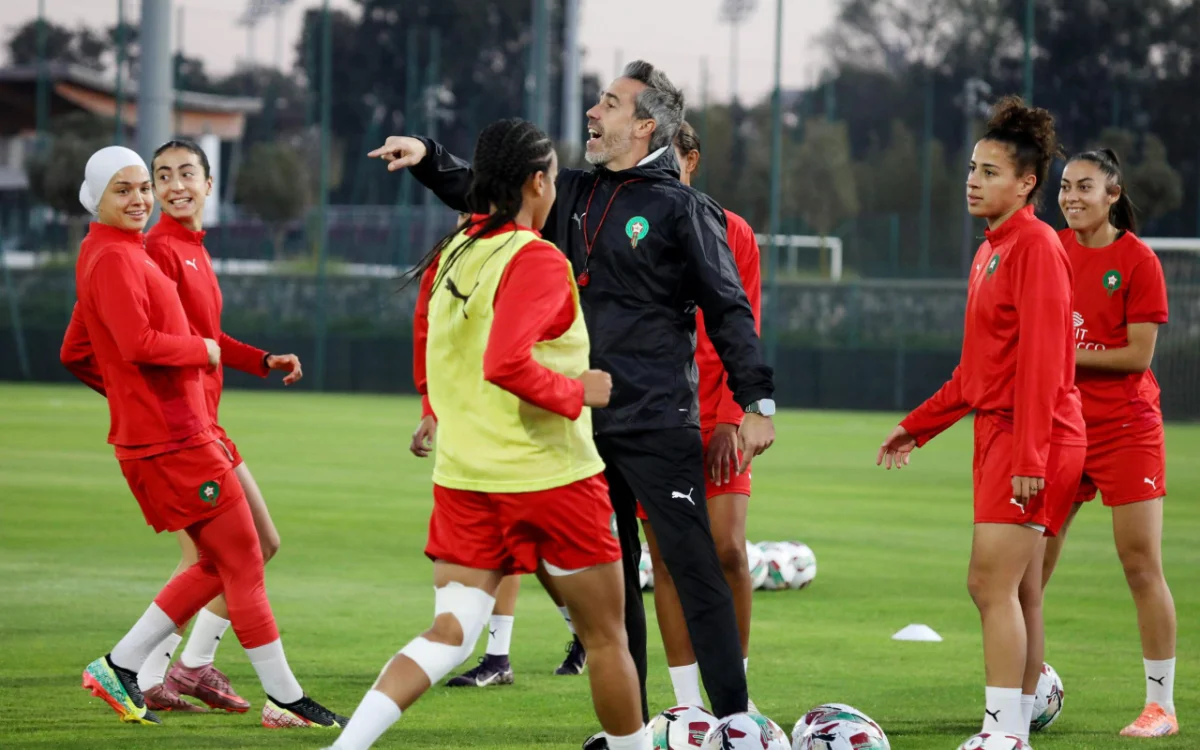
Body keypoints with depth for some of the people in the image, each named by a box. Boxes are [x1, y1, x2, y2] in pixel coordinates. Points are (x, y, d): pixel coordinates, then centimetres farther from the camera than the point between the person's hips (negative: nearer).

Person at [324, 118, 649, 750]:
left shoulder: (446, 258, 9)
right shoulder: (535, 260, -15)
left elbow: (427, 372, 18)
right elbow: (506, 364, -27)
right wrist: (579, 392, -14)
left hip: (462, 478, 7)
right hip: (552, 478, -7)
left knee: (449, 636, 3)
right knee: (606, 638, 9)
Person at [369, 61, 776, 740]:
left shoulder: (683, 208, -5)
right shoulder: (575, 195, 13)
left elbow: (729, 310, -6)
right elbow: (487, 193, 21)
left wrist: (757, 402, -9)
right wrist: (428, 158, 5)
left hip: (659, 423, -7)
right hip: (586, 421, 7)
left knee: (694, 567, -10)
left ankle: (735, 718, -8)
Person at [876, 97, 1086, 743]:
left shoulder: (1037, 246, -12)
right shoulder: (991, 250, 17)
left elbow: (1042, 357, -19)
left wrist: (1030, 454, -23)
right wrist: (917, 427, 25)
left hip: (1034, 441, -9)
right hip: (998, 435, 9)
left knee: (993, 585, -13)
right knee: (1019, 595, 10)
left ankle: (1003, 731, -14)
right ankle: (1017, 726, 13)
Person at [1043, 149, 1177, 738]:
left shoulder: (1137, 260, -8)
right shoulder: (1053, 251, 8)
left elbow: (1138, 356, -13)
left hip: (1125, 428, -6)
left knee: (1142, 565, -5)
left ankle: (1161, 705, 1)